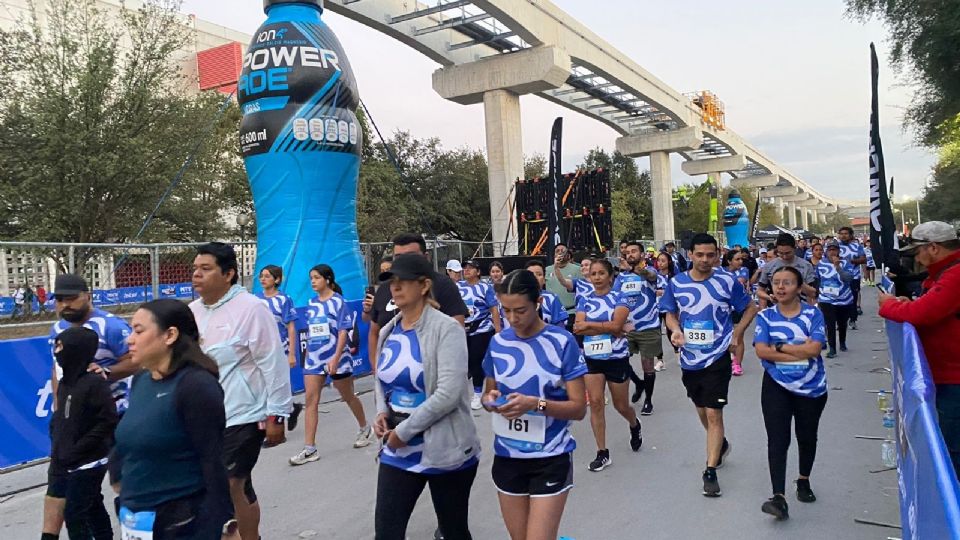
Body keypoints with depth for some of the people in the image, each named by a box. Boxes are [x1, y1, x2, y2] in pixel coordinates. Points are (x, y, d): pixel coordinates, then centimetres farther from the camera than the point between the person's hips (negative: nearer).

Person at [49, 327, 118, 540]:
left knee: (74, 514, -4)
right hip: (73, 463, 8)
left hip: (89, 463, -8)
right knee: (93, 509, 18)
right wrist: (57, 446, 5)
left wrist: (77, 450, -19)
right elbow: (60, 418, 18)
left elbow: (108, 421, -21)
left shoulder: (95, 382, -18)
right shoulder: (66, 382, 7)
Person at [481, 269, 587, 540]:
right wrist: (490, 400, -10)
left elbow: (578, 408, -11)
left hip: (550, 459, -4)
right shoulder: (498, 342, 0)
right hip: (507, 456, 4)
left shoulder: (562, 341, -11)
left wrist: (536, 404, -26)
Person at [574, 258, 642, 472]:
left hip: (617, 358, -2)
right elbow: (578, 328, -12)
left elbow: (616, 325, -20)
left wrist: (589, 325, -16)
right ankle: (602, 453, 6)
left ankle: (635, 425, 46)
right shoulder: (585, 300, 2)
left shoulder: (619, 298, -5)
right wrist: (608, 328, -18)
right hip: (592, 358, 2)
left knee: (621, 405, 10)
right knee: (595, 402, -4)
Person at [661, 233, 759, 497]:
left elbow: (750, 308, 5)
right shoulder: (676, 283, -3)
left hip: (717, 358, -4)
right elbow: (671, 314, 9)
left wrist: (736, 334, -6)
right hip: (689, 358, 4)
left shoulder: (726, 282, -8)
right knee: (701, 410, 20)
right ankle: (721, 445, 48)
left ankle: (711, 471, 3)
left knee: (714, 414, -7)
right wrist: (675, 330, -12)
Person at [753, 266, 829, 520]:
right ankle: (779, 497, -11)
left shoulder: (813, 314, -4)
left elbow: (814, 349, -17)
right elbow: (761, 351, -13)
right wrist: (799, 351, -16)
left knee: (807, 437, 16)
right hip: (777, 387, 0)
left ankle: (804, 481, 41)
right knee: (778, 439, -9)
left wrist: (779, 346, -15)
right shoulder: (765, 316, -1)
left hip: (811, 387, 1)